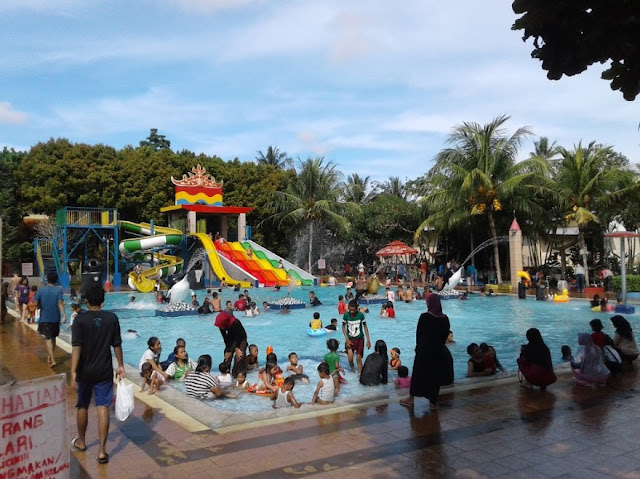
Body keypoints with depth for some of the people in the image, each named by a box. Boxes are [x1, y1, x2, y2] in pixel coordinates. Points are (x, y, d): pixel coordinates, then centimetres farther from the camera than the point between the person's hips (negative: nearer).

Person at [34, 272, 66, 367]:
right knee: (53, 338, 18)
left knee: (48, 338, -2)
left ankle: (52, 360, -15)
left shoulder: (41, 290, -5)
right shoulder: (59, 290, -7)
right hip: (55, 318, 1)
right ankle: (49, 357, 32)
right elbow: (60, 303, -19)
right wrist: (63, 315, -24)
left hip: (44, 318, -1)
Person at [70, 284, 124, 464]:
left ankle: (81, 442, 37)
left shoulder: (81, 319, -10)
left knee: (82, 407, 18)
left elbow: (76, 347, -17)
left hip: (85, 371, 0)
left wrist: (73, 372, -19)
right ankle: (102, 451, -1)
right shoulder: (112, 318, -4)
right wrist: (120, 365, 12)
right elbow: (117, 345, 1)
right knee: (103, 408, 0)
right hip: (104, 371, 1)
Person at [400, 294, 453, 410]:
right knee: (435, 375, 12)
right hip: (438, 350, 3)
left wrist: (418, 346, 8)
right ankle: (433, 402, 18)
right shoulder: (445, 318, -4)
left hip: (424, 350, -3)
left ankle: (411, 398, 19)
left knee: (418, 373, 10)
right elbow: (445, 335, 3)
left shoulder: (424, 317, -14)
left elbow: (418, 334, -7)